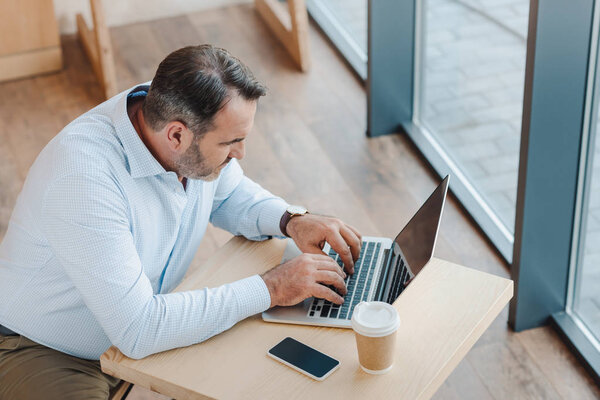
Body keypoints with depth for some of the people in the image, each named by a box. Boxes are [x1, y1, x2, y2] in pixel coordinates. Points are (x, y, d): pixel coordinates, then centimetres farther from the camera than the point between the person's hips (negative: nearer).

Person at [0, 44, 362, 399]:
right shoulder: (84, 178, -36)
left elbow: (231, 195, 10)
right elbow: (137, 330, -37)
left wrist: (292, 220, -11)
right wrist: (270, 289, -32)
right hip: (43, 353, -7)